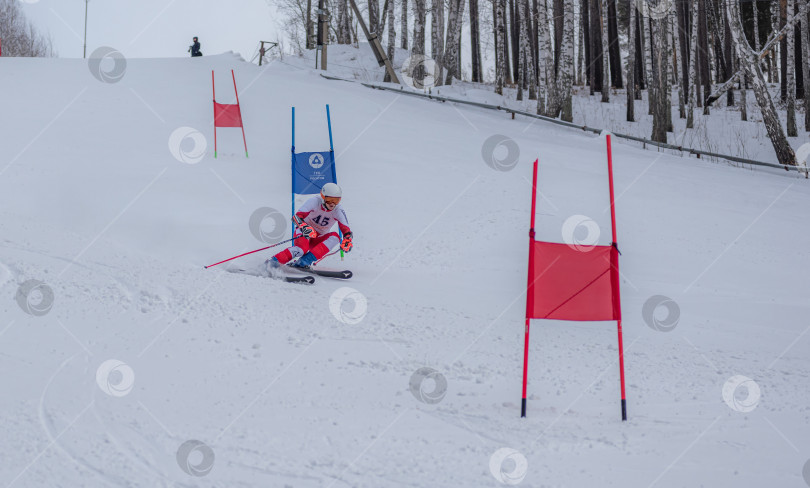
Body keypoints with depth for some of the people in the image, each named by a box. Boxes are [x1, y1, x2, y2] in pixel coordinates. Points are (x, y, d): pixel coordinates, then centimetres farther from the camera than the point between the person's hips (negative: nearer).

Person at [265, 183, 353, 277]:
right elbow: (296, 217, -31)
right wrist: (304, 227, -52)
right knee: (303, 248, -37)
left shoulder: (338, 211, -14)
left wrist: (347, 241, -40)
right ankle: (273, 262, -34)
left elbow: (347, 231, -16)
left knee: (334, 236, -26)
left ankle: (304, 262, -35)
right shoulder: (315, 201, -21)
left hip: (317, 241, 4)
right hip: (304, 233, -4)